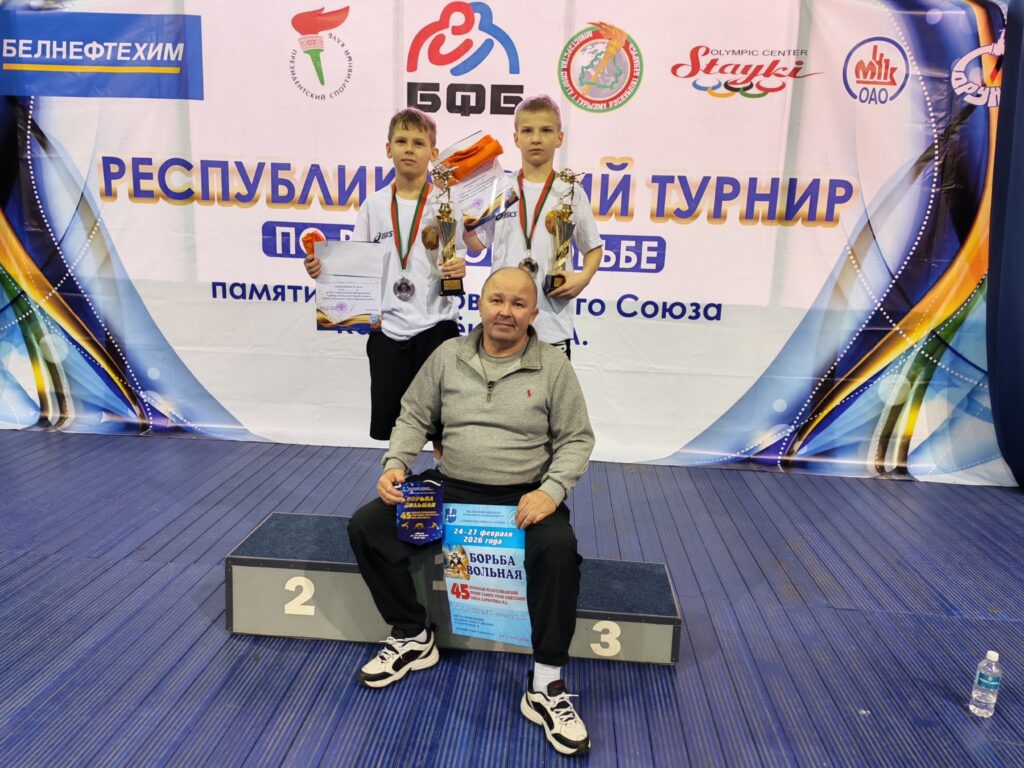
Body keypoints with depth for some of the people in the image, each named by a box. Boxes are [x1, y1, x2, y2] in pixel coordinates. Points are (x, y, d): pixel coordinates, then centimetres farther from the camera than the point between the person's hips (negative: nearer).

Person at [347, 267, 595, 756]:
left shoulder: (553, 366, -3)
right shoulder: (449, 356, 3)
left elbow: (577, 439, -1)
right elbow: (413, 416, 9)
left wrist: (551, 491, -18)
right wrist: (395, 465, -9)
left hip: (524, 497, -3)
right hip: (450, 489, 3)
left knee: (558, 549, -34)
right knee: (366, 527, -12)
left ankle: (546, 686, -14)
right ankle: (412, 638, 9)